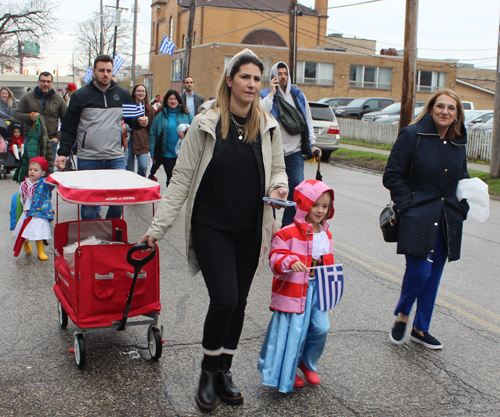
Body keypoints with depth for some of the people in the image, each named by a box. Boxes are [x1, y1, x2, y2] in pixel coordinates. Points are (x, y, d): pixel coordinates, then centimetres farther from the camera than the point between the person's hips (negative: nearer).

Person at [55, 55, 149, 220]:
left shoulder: (123, 95, 10)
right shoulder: (80, 96, 4)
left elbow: (132, 120, 20)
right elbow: (69, 129, 4)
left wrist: (140, 122, -4)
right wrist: (63, 153, -7)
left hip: (116, 158, 2)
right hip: (88, 160, -2)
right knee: (88, 204, 1)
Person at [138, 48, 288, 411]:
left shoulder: (268, 126, 3)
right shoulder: (205, 123, -6)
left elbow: (278, 169, 15)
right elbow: (182, 178, -4)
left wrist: (279, 187, -10)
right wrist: (158, 227, -6)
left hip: (250, 230, 4)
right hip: (211, 227, -3)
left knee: (238, 302, 10)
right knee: (224, 298, -12)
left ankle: (225, 371, 29)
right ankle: (208, 371, 13)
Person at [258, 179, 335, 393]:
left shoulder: (326, 235, 10)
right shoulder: (288, 233, -13)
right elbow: (275, 259, -15)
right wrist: (290, 262, -34)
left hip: (317, 291, 6)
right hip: (292, 291, -6)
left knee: (321, 328, 1)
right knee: (292, 330, -2)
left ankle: (308, 364, 28)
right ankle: (286, 373, 20)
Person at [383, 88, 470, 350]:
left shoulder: (459, 142, 10)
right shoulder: (413, 135, -7)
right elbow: (392, 176, -6)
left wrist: (462, 208, 7)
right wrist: (409, 205, -13)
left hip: (447, 222, 6)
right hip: (418, 220, -5)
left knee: (434, 275, 11)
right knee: (419, 271, -12)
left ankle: (420, 329, 26)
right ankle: (401, 315, 17)